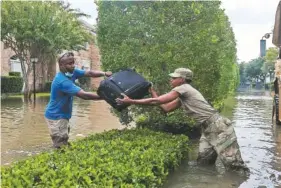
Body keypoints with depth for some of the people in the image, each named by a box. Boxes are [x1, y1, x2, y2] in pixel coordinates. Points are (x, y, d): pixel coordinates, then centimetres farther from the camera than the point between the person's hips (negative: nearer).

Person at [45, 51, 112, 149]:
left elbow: (89, 73, -6)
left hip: (62, 115, 9)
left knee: (64, 144, 19)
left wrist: (105, 74, -25)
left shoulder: (71, 72, -3)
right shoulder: (62, 81, -29)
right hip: (56, 117, -9)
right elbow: (83, 95, -32)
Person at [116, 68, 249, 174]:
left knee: (234, 165, -2)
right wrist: (152, 91, 16)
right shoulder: (182, 97, 13)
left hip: (218, 128, -10)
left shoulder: (183, 88, -15)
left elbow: (157, 101, -17)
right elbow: (166, 108, 16)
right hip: (207, 129, 10)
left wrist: (131, 101, -13)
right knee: (203, 164, 12)